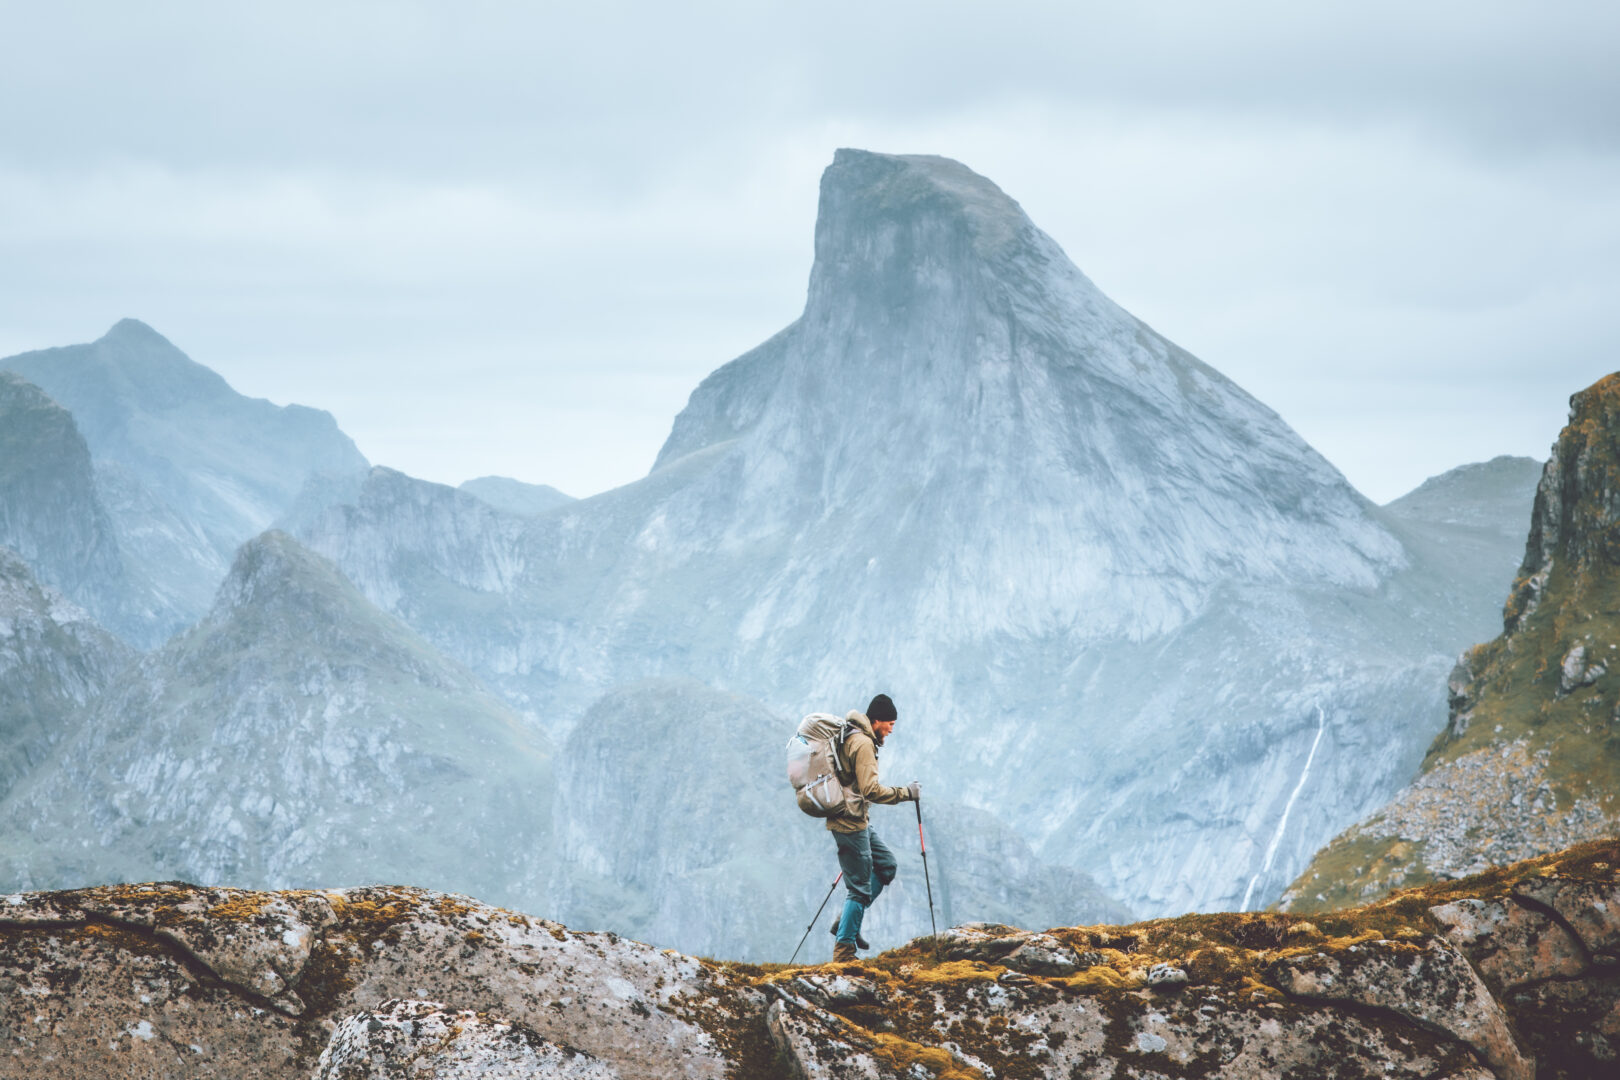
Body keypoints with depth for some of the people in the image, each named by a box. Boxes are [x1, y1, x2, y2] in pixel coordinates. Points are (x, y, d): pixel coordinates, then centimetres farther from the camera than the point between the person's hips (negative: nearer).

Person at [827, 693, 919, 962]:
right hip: (851, 823, -10)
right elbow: (871, 790, -24)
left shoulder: (850, 737, 14)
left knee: (886, 865, 17)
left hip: (856, 820, 10)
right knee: (860, 888, -5)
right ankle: (843, 951, 0)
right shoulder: (863, 743, -18)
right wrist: (905, 793, -15)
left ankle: (847, 922, 15)